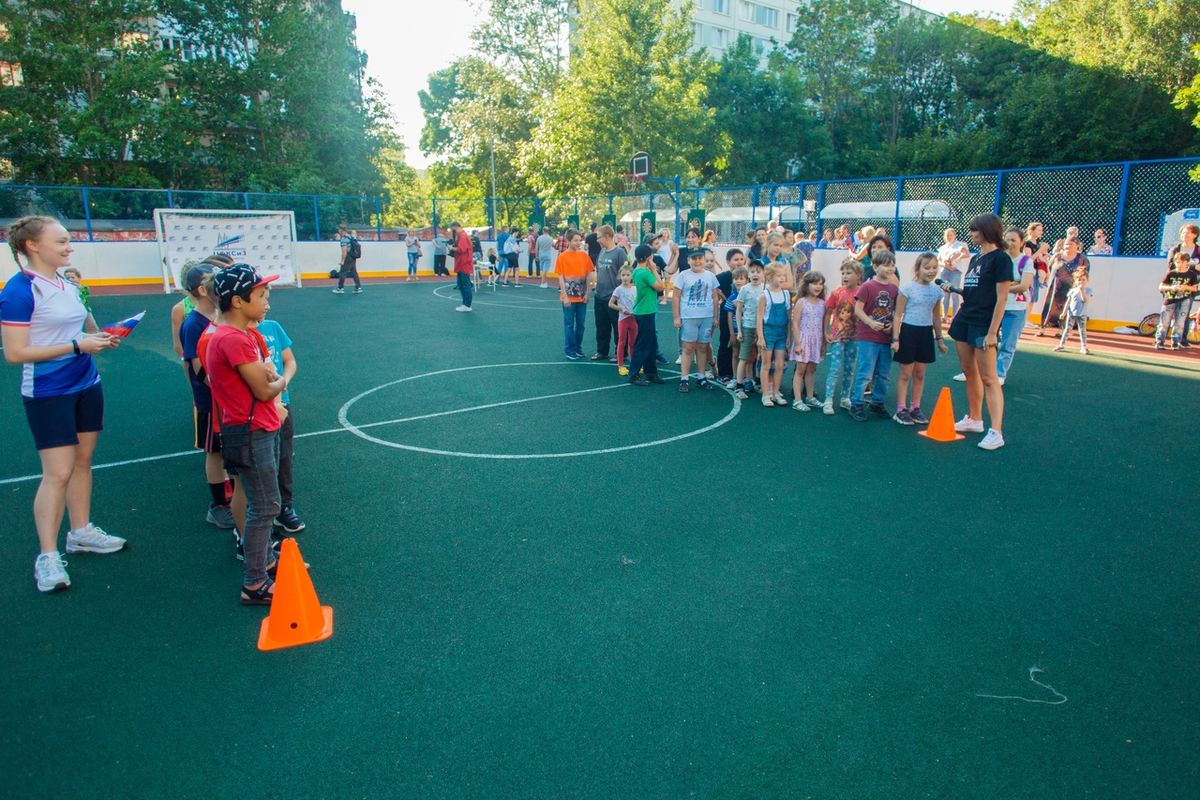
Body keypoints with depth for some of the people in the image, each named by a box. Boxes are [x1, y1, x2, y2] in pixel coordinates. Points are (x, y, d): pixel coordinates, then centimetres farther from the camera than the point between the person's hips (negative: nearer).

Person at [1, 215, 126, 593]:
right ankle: (47, 556, 5)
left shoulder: (68, 285, 8)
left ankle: (81, 532, 29)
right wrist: (77, 345, -21)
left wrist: (99, 340, 0)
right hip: (48, 393, -7)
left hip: (86, 385, 7)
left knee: (82, 460, 14)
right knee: (58, 472, -6)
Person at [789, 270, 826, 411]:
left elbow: (823, 324, 10)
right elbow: (795, 324, -9)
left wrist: (824, 344, 9)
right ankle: (797, 400, 0)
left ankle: (810, 398, 22)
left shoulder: (822, 303, 7)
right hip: (803, 339, -5)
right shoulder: (801, 302, -7)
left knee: (811, 370, 13)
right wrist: (797, 343, -13)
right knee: (800, 369, -2)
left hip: (817, 341, 5)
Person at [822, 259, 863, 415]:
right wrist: (826, 333, -3)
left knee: (850, 370, 11)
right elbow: (828, 313, 0)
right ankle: (828, 401, -3)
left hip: (855, 336, 2)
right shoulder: (837, 293, -6)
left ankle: (845, 399, 24)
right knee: (835, 369, -5)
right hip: (838, 336, -2)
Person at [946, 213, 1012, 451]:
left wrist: (992, 332, -18)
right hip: (964, 321, 8)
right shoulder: (975, 259, 14)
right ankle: (974, 419, 26)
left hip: (983, 325, -8)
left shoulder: (1000, 258, -10)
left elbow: (1001, 299, -15)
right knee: (969, 372, 14)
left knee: (988, 378, -9)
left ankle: (996, 432, -9)